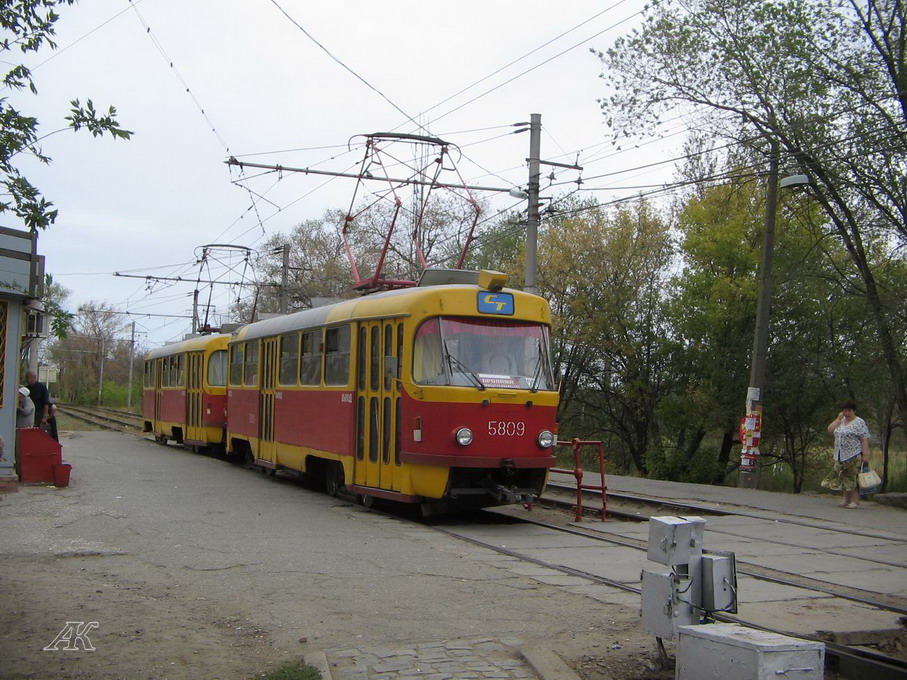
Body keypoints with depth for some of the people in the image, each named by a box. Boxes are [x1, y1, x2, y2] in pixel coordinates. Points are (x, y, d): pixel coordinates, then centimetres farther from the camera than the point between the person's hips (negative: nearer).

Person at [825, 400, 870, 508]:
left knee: (854, 478, -6)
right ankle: (847, 500, 16)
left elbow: (865, 440, -12)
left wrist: (865, 455, -18)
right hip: (841, 456, 7)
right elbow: (830, 430, 5)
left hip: (854, 456, -7)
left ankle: (855, 501, -3)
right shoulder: (841, 421, 14)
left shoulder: (859, 422, -7)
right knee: (844, 478, 9)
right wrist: (839, 418, -1)